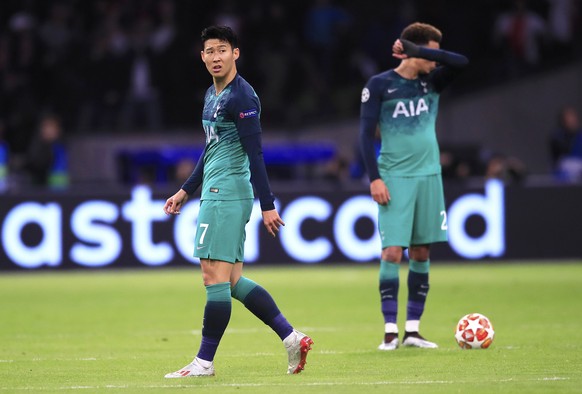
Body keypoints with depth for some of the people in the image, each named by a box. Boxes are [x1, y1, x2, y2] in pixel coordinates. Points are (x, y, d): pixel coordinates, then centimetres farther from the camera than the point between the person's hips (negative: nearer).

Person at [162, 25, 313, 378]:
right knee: (232, 280, 10)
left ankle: (204, 362, -3)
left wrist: (267, 204, -19)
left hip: (226, 195, -10)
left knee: (216, 276, -7)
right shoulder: (212, 95, 17)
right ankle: (292, 337, 11)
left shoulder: (242, 97, -12)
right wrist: (186, 191, 29)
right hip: (216, 193, 10)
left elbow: (255, 154, -17)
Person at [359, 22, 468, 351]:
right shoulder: (380, 85, -1)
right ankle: (390, 330, -9)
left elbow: (461, 62, -8)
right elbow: (366, 133, -3)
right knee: (393, 252, -11)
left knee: (421, 253, 5)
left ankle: (413, 329, 10)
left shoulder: (432, 82, 9)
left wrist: (414, 50, -14)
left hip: (429, 176, 4)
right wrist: (374, 178, -11)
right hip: (394, 178, -4)